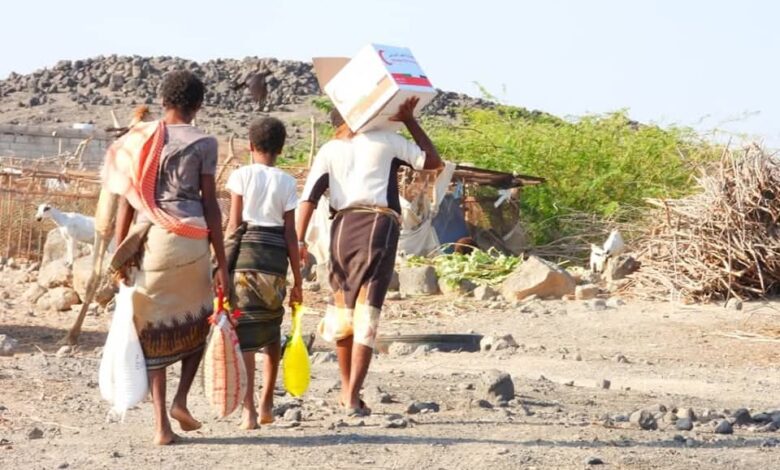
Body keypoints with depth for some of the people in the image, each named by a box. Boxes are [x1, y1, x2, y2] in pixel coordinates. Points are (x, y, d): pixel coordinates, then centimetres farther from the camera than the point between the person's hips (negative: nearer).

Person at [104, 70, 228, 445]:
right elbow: (210, 205, -1)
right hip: (188, 239, -2)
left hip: (146, 239, 2)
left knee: (154, 329, 7)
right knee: (197, 320, 19)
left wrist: (119, 252, 12)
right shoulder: (202, 143, 0)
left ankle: (161, 422, 1)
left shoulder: (139, 139, 9)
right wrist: (221, 263, 2)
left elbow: (127, 200, 7)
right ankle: (181, 400, 5)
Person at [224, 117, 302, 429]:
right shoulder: (286, 182, 7)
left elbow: (233, 225, -1)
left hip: (245, 252, -2)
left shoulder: (241, 176, 3)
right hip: (275, 257, 2)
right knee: (271, 329, 20)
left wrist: (224, 266, 4)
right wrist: (297, 281, 9)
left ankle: (249, 410, -12)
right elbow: (290, 234, 5)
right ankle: (267, 404, 22)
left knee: (245, 333, -4)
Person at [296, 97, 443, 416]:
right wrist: (409, 120, 20)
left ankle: (346, 389, 27)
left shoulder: (329, 151, 13)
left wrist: (299, 240, -4)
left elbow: (309, 196, 1)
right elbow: (432, 161, 16)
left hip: (343, 227, 2)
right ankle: (353, 397, -11)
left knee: (342, 308, 18)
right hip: (380, 226, -2)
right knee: (366, 314, -4)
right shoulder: (386, 141, 8)